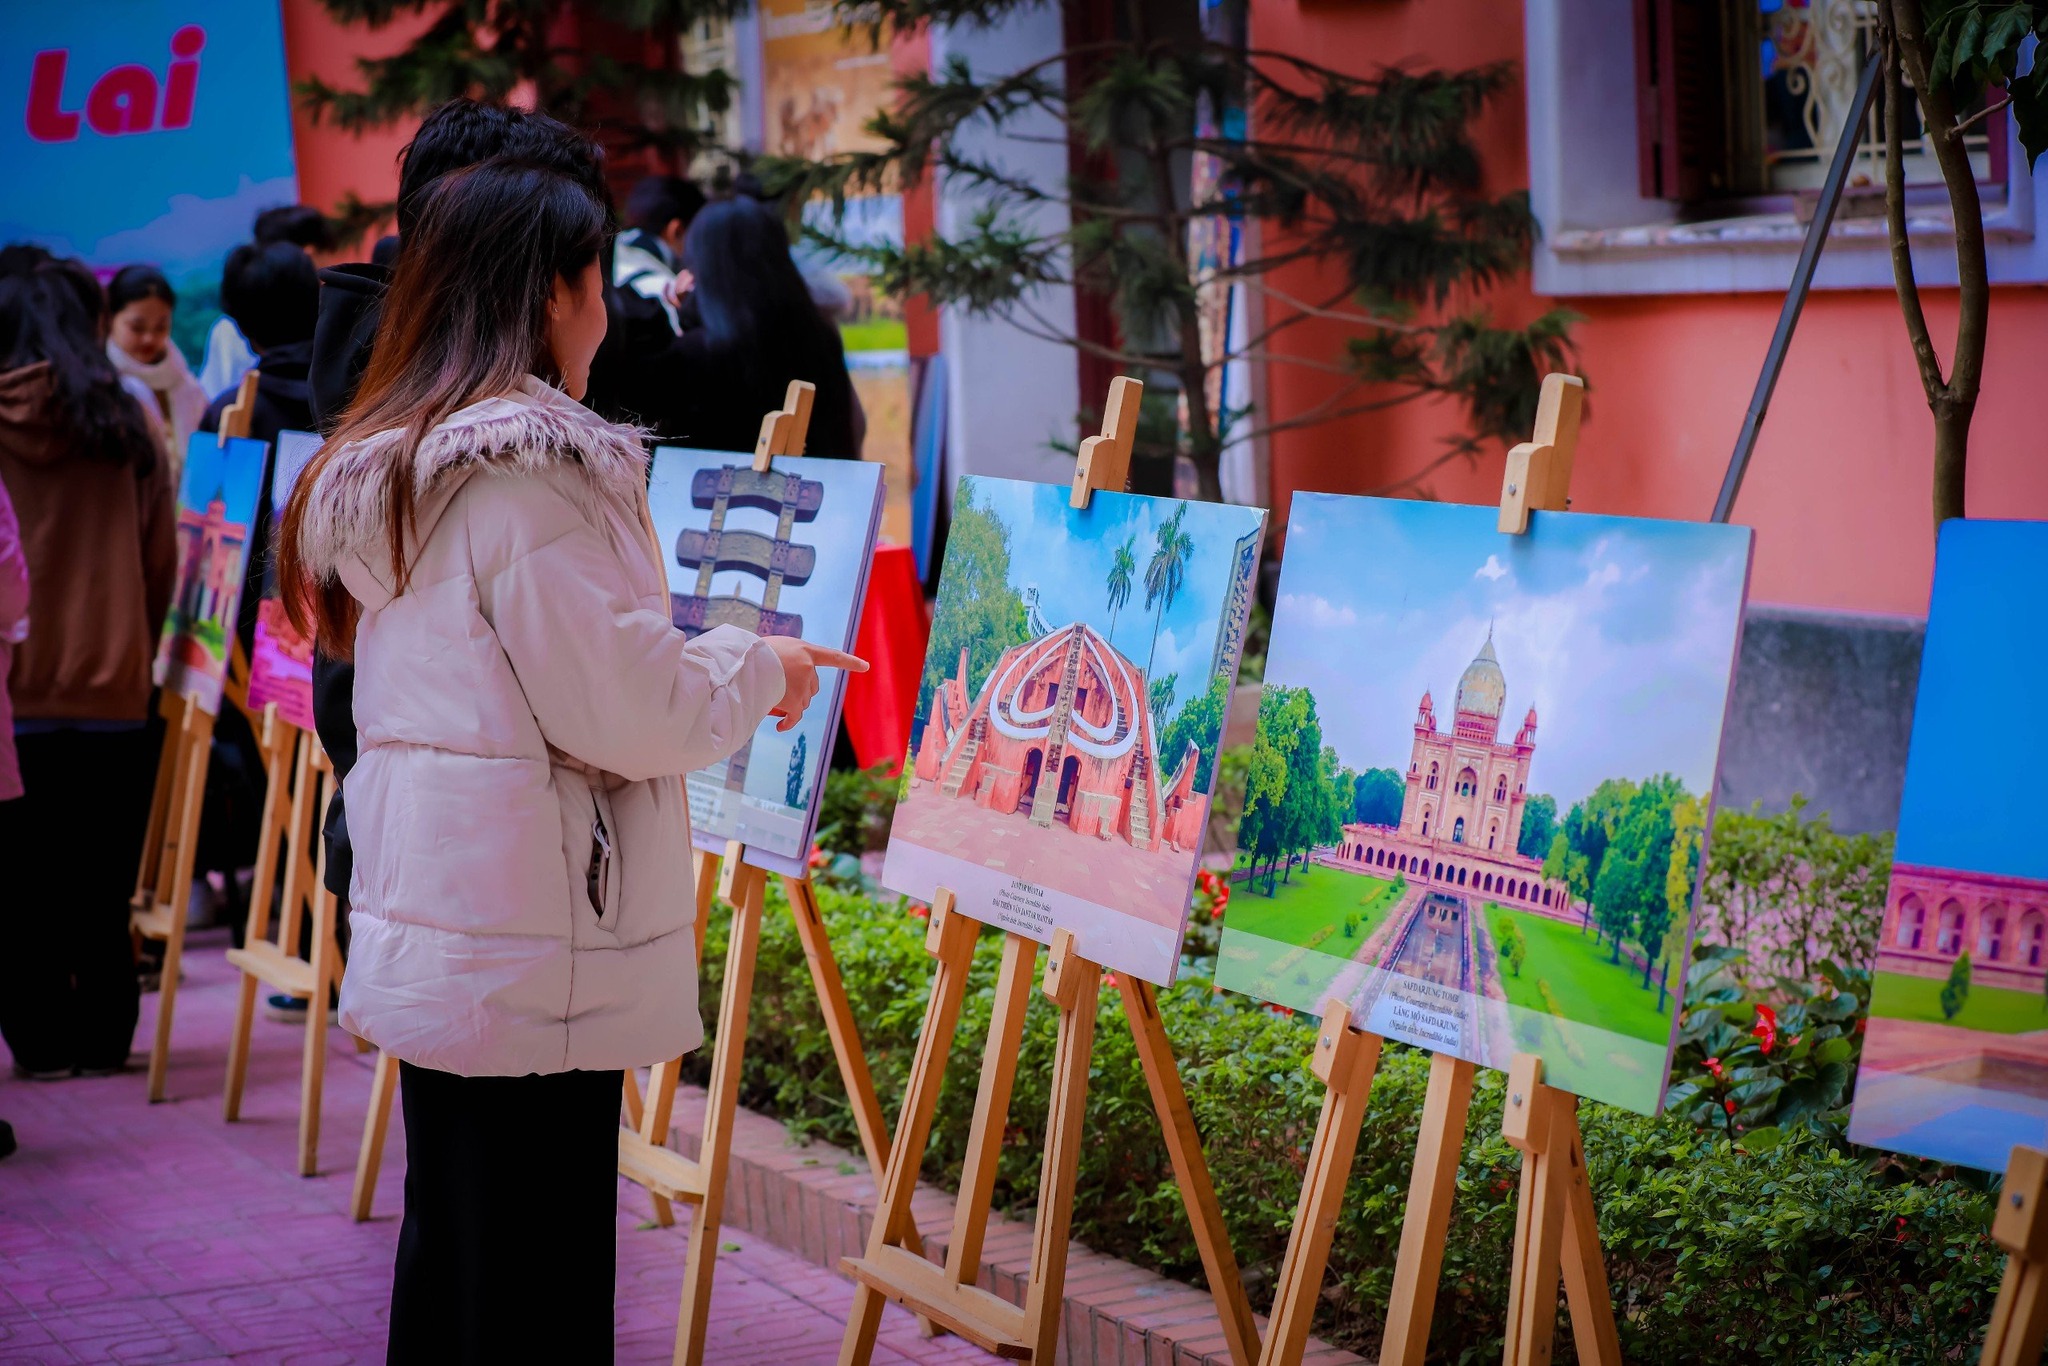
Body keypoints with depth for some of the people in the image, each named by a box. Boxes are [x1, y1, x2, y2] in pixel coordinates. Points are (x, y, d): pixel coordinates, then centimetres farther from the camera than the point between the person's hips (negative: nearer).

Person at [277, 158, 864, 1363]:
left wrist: (718, 663, 19)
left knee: (448, 1254, 18)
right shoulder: (534, 469, -16)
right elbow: (625, 710, -18)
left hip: (426, 934, 9)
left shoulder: (391, 464, 13)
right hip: (531, 962, -9)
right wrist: (756, 671, 1)